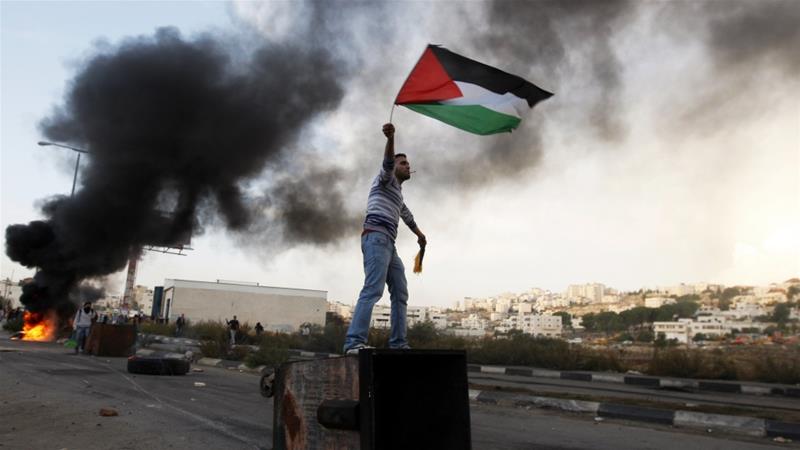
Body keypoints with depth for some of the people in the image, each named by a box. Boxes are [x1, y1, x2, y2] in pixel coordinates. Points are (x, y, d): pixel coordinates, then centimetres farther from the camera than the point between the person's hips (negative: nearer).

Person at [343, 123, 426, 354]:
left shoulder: (397, 191, 34)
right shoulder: (387, 179, 8)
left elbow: (406, 214, 51)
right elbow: (387, 163, -15)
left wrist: (419, 234, 63)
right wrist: (390, 138, -35)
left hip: (388, 244, 10)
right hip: (376, 238, -10)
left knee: (400, 294, 4)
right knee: (373, 290, -24)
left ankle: (398, 344, 2)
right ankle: (354, 342, -32)